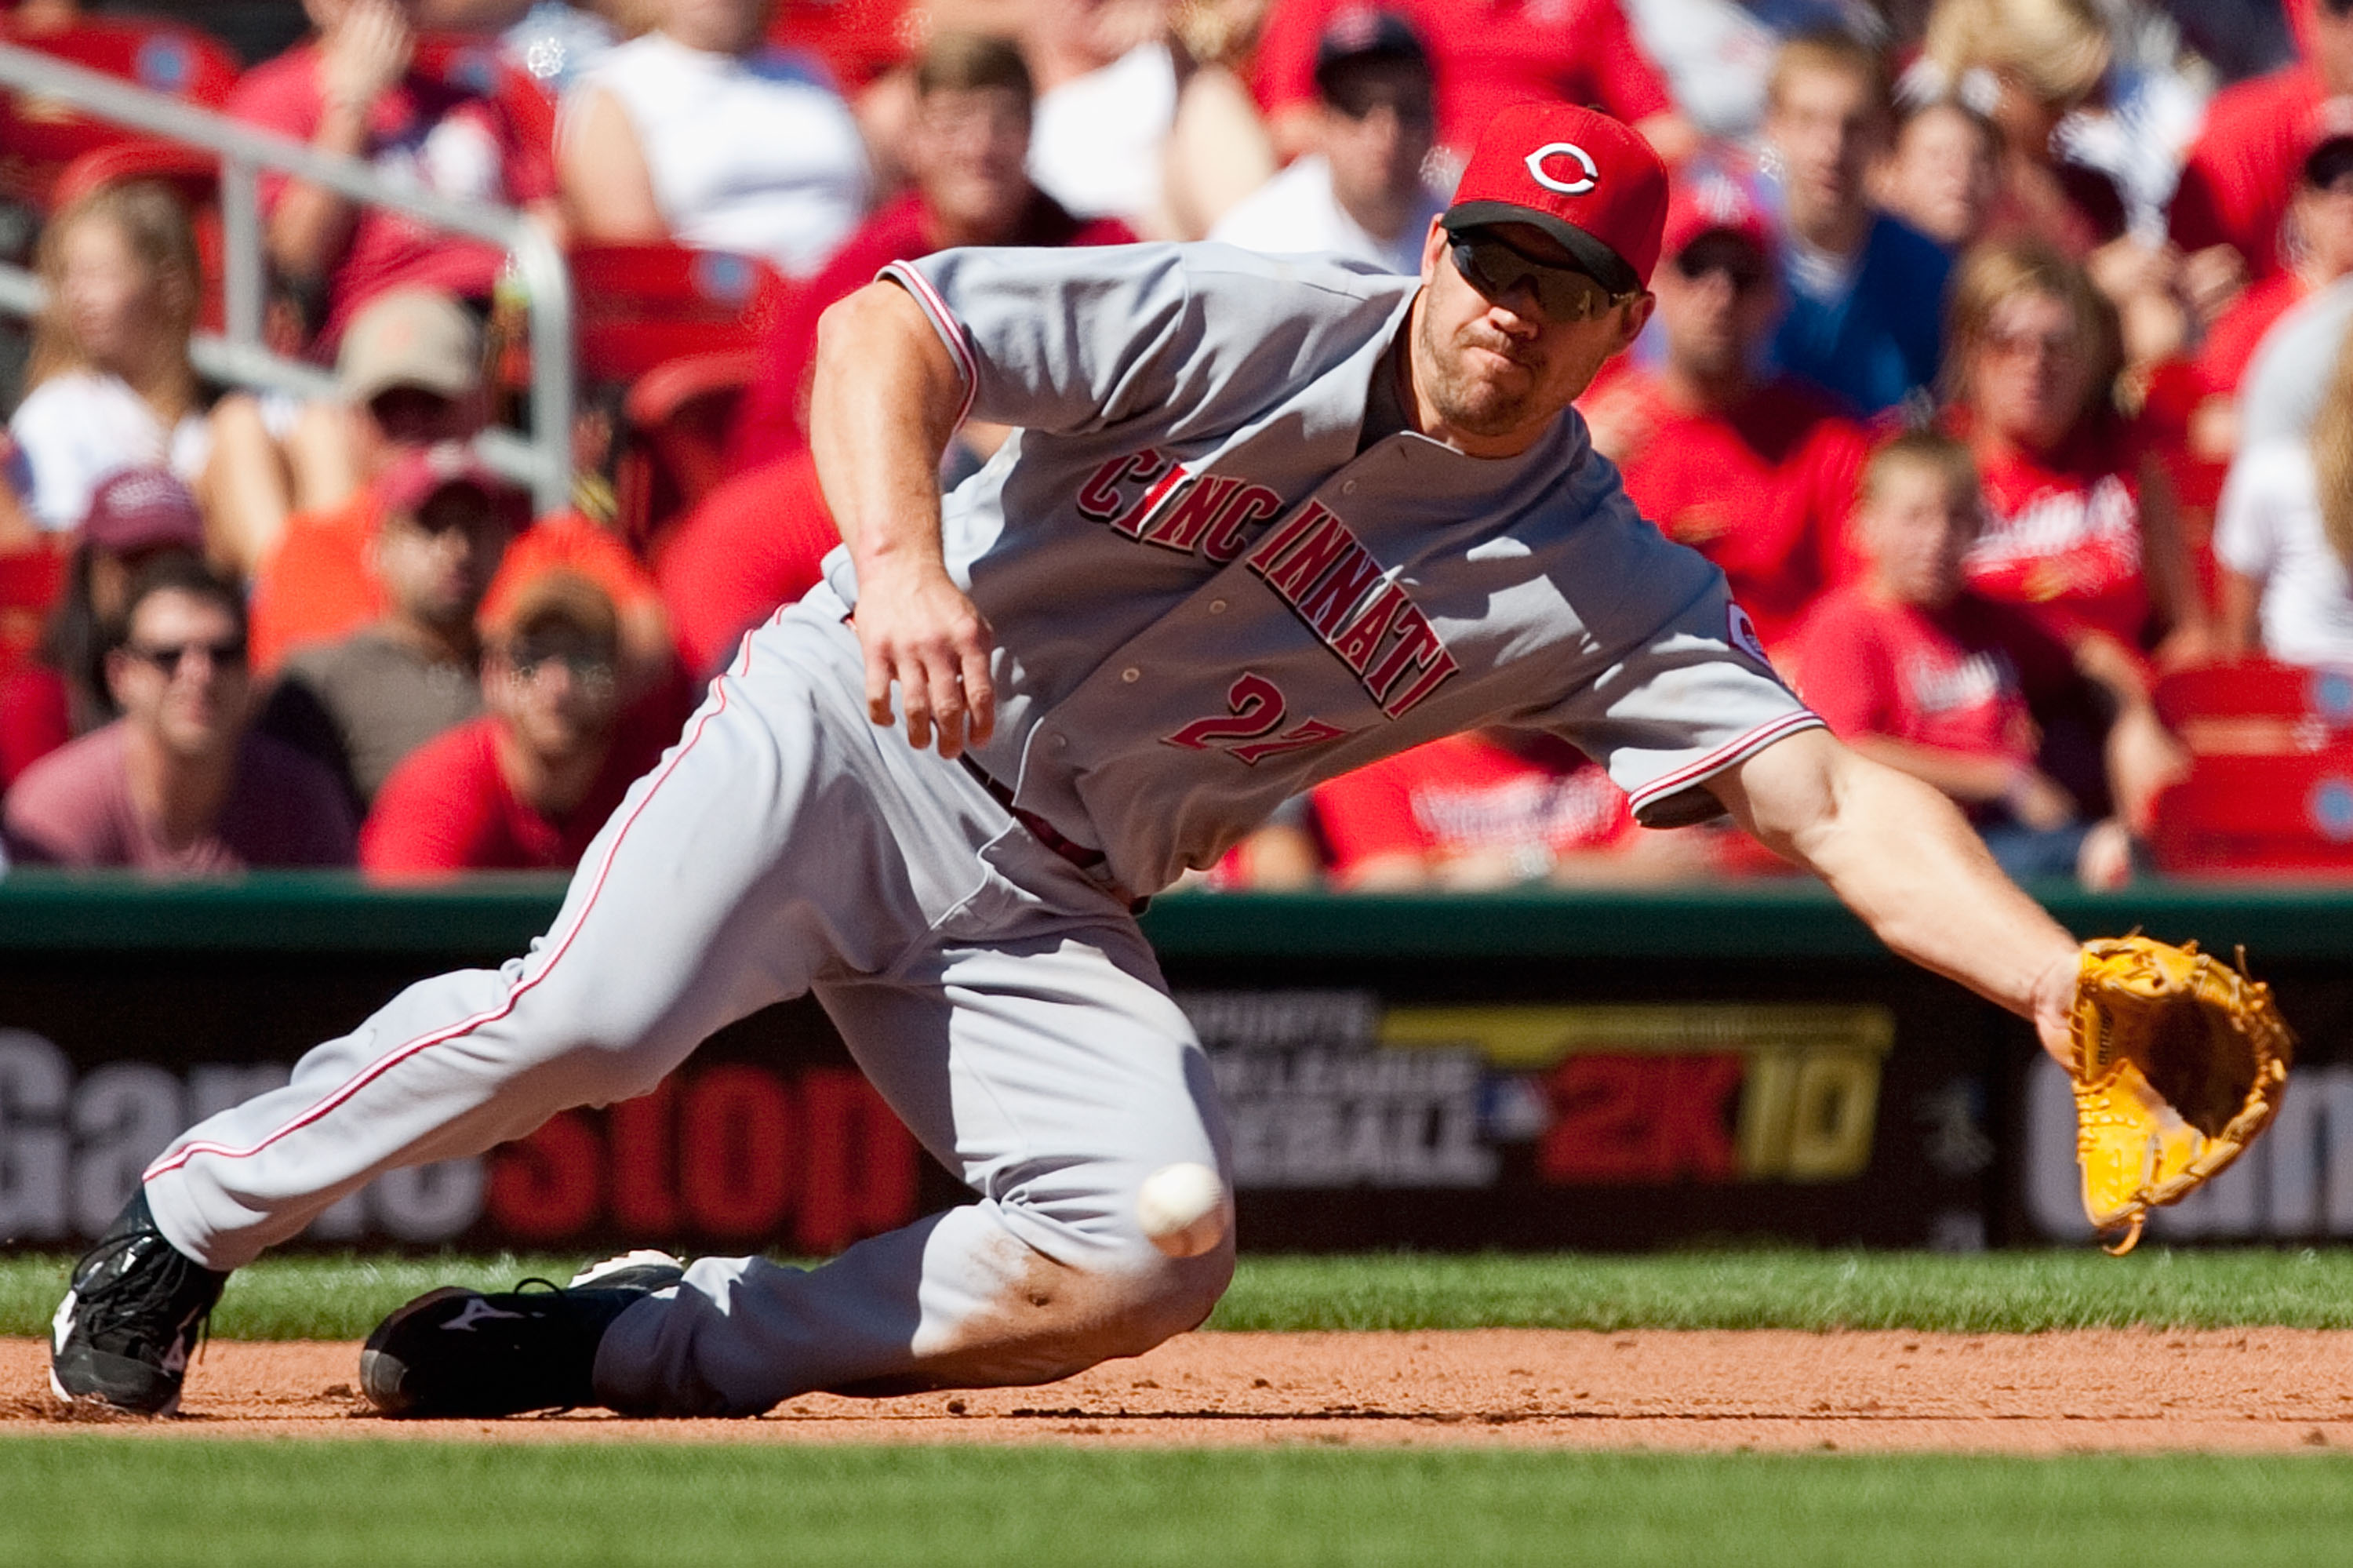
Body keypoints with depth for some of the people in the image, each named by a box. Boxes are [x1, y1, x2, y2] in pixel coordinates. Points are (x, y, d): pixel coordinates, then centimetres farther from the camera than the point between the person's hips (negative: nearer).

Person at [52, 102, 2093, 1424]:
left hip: (1049, 907, 4)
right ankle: (177, 1231, -6)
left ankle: (621, 1344, -5)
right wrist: (902, 557, -37)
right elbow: (889, 326, -17)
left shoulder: (1604, 588, -2)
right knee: (591, 1018, -29)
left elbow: (1827, 795, -10)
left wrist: (2061, 979, -26)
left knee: (1152, 1252, -19)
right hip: (856, 728, -4)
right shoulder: (1251, 330, -11)